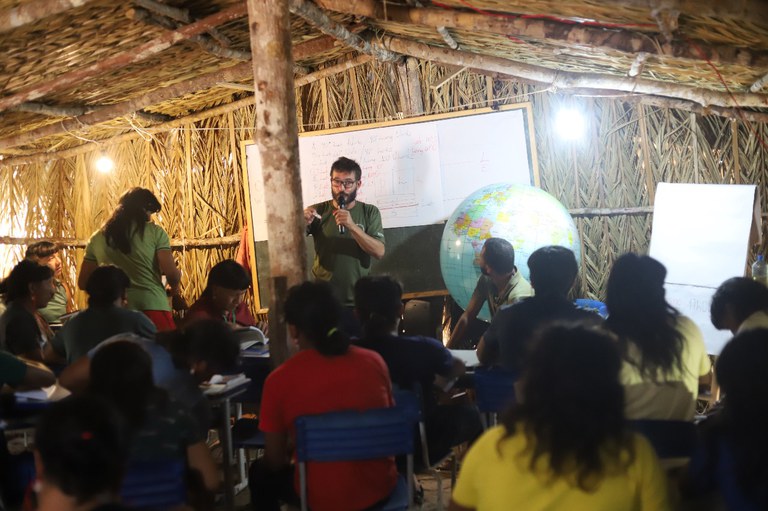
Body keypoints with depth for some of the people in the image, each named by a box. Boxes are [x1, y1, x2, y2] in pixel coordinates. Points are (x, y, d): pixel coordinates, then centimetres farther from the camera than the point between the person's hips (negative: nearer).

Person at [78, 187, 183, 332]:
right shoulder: (154, 232, 2)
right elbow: (171, 273, -6)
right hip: (152, 307, -4)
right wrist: (175, 287, 15)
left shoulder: (97, 238, 12)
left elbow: (83, 283, 14)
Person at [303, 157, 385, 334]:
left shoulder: (370, 212, 2)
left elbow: (379, 252, -10)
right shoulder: (318, 211, 0)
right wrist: (301, 223, -32)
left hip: (359, 301, 1)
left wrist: (352, 226, -23)